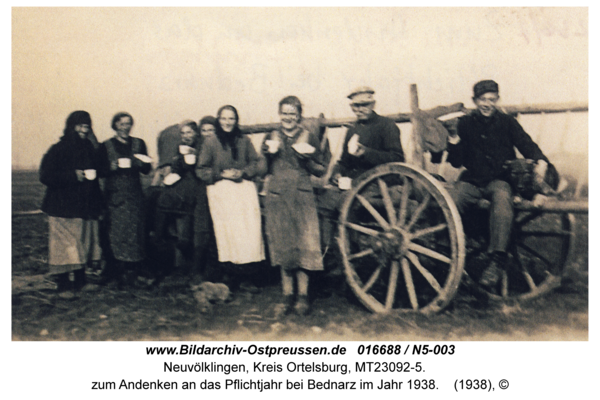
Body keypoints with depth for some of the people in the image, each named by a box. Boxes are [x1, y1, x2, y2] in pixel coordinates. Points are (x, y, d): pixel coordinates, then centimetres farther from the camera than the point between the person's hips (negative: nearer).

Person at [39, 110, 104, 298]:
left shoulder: (90, 149, 13)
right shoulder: (57, 150, -3)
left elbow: (96, 173, 22)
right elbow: (46, 176, -10)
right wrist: (73, 176, -17)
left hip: (86, 207, 5)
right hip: (63, 208, -5)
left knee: (84, 244, 7)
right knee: (64, 245, -7)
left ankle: (80, 281, 18)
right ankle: (62, 285, 1)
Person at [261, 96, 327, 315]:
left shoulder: (310, 138, 7)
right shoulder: (271, 138, 12)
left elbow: (320, 171, 6)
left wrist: (307, 158, -10)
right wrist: (270, 153, -8)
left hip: (302, 196, -2)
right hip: (277, 197, 2)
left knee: (303, 244, -6)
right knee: (282, 245, 2)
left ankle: (303, 295, 1)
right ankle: (287, 294, 10)